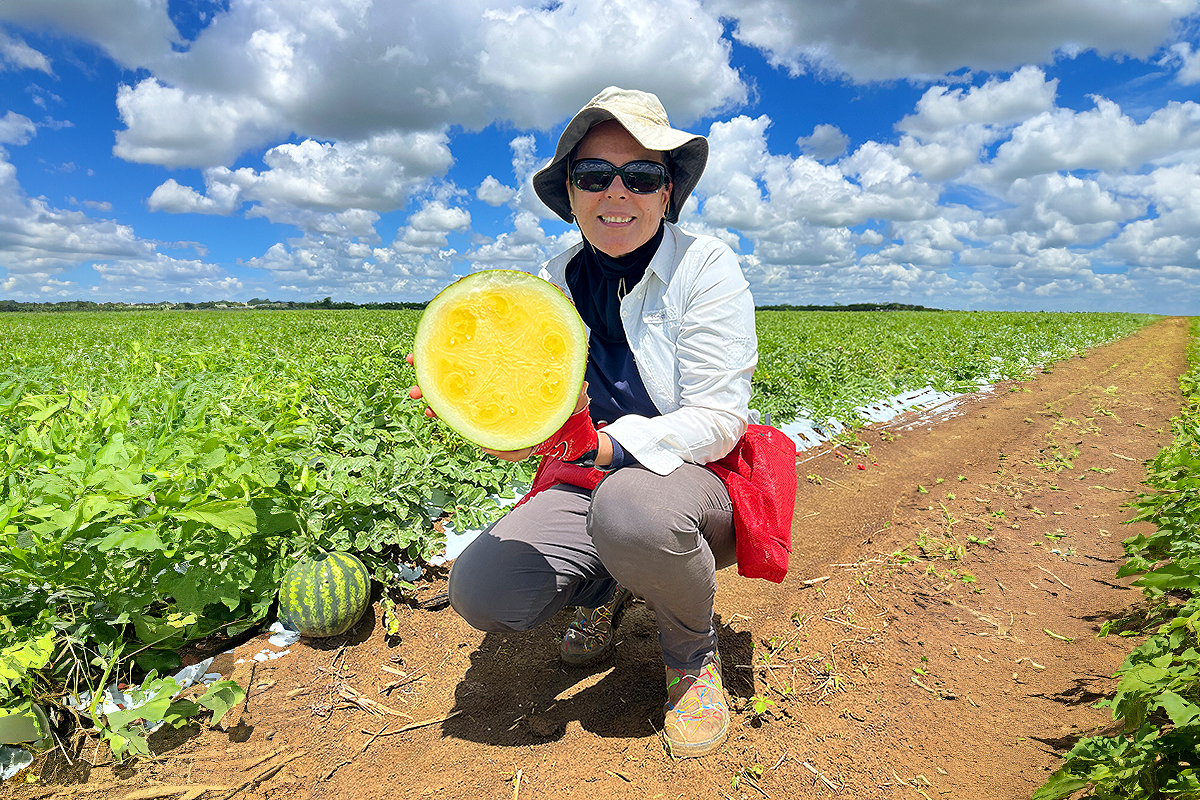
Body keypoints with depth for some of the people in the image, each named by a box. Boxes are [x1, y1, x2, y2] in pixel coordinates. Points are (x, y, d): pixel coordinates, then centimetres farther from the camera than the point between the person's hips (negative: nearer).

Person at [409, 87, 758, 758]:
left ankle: (693, 651, -4)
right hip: (598, 480, 4)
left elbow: (718, 420, -18)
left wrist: (606, 445, -34)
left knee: (631, 508, -39)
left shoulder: (706, 266, -12)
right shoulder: (556, 282, 1)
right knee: (481, 592, -20)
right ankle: (605, 585, 15)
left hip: (701, 479, -3)